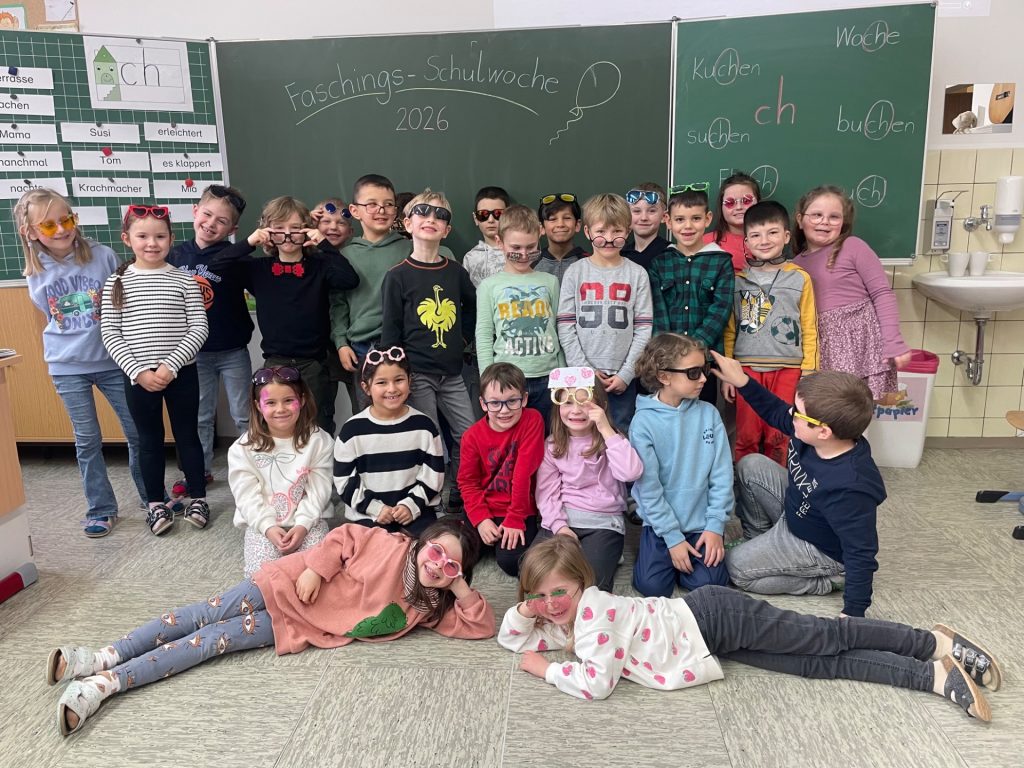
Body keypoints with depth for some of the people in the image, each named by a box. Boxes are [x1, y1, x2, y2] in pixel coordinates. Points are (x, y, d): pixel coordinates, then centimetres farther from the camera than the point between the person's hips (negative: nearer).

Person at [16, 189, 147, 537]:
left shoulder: (103, 256, -10)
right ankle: (101, 510, 21)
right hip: (67, 368, 2)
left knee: (138, 432, 5)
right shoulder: (36, 273, -2)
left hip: (113, 361, -1)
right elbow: (52, 315, 12)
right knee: (87, 441, 8)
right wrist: (72, 341, 4)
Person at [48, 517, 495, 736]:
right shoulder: (392, 545, -7)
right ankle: (103, 658, -2)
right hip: (292, 587, -1)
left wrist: (461, 588, -18)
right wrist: (314, 567, -17)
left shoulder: (428, 608, 0)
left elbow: (482, 626, -4)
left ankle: (105, 684, -10)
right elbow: (345, 536, -3)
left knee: (214, 639, -8)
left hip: (302, 625, 1)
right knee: (207, 614, -11)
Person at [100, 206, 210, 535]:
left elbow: (199, 328, -6)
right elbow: (110, 333, -2)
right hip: (137, 376, 1)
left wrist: (171, 365, -15)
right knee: (149, 440, 12)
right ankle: (156, 503, 25)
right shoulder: (117, 282, 0)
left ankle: (198, 498, 24)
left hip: (181, 373, -1)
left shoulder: (184, 279, -2)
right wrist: (138, 371, -13)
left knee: (187, 436, 10)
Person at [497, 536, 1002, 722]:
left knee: (828, 639, 0)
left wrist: (546, 669, -15)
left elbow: (598, 683, -29)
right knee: (827, 665, 8)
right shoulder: (566, 619, 5)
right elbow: (511, 639, 15)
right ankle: (935, 675, 13)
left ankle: (936, 643, 11)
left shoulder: (593, 609, -23)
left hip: (716, 618, -7)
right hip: (714, 642, 7)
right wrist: (523, 610, -7)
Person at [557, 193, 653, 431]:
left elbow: (643, 330, 0)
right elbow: (566, 328, -1)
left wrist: (626, 374, -6)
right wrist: (585, 370, -8)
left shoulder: (637, 274, 3)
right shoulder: (575, 273, 2)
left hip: (622, 377, 0)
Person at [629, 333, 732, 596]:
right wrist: (673, 538, -13)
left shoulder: (708, 414, -3)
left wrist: (716, 525, -8)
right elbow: (649, 486, -11)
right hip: (660, 522, -1)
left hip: (702, 521, 2)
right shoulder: (644, 421, -11)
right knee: (652, 586, -14)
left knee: (708, 582, -13)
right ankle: (665, 552, 16)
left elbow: (722, 475, -1)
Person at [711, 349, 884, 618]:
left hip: (819, 549, -8)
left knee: (735, 567, -5)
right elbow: (775, 413, 2)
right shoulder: (813, 434, -20)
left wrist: (852, 614, -28)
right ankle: (760, 540, 20)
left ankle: (828, 579, 2)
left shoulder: (849, 489, -42)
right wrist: (742, 382, -7)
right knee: (750, 466, 3)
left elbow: (861, 555, -33)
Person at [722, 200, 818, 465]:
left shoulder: (800, 279, 1)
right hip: (747, 368, 1)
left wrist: (808, 373, 1)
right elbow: (729, 330, 7)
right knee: (747, 437, 6)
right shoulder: (737, 280, 4)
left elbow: (809, 329, 4)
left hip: (787, 369, 0)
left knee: (778, 437, 6)